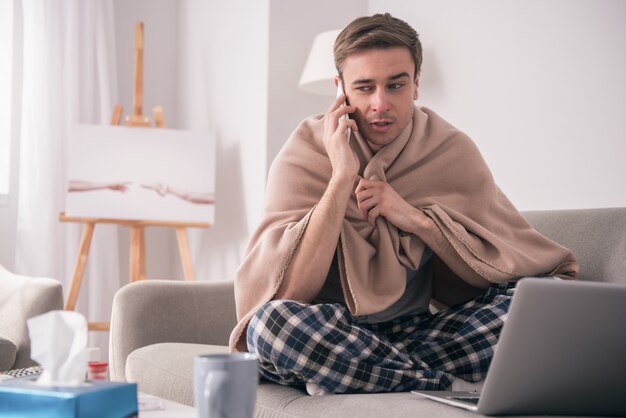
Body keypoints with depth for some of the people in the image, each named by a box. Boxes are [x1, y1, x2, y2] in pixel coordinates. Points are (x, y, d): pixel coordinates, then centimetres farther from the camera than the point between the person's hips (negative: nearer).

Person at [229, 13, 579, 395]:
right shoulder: (304, 155, -8)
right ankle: (457, 385, -25)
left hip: (419, 329, 2)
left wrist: (417, 218, -18)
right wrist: (341, 177, -22)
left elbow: (502, 272, -5)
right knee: (268, 321, -35)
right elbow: (289, 293, -19)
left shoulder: (452, 150, -1)